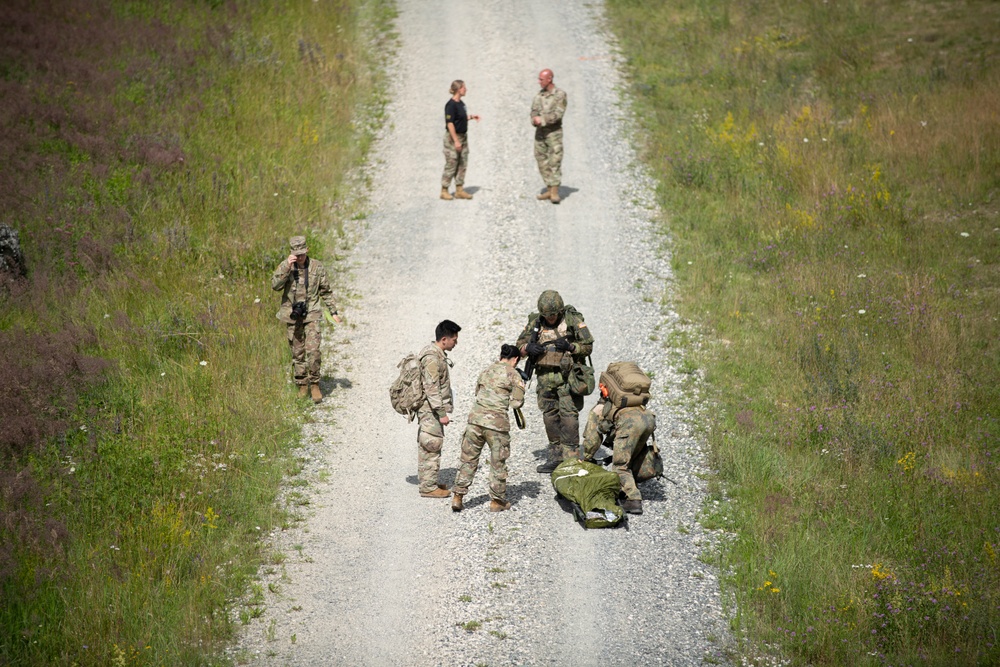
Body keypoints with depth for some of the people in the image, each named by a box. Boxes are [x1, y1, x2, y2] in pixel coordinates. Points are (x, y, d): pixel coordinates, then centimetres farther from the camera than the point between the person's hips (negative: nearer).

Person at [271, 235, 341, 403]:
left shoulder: (317, 268, -3)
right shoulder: (285, 266, -4)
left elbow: (326, 291, 8)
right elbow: (275, 285, -19)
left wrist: (333, 312, 7)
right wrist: (287, 266, -25)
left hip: (311, 315, -1)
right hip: (292, 316, 1)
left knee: (313, 350, -14)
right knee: (297, 353, 8)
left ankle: (315, 385, -2)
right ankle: (302, 385, 20)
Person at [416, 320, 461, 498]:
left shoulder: (437, 354, 11)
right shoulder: (432, 358, -21)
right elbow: (432, 388, -24)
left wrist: (442, 410, 24)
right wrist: (441, 413, -23)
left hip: (431, 409, 10)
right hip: (431, 410, -10)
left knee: (428, 447, 16)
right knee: (432, 447, -5)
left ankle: (427, 482, 25)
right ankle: (428, 487, 0)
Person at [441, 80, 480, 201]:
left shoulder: (461, 104, 9)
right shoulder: (451, 105, -17)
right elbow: (450, 123, -19)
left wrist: (471, 117, 6)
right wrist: (456, 141, -21)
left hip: (463, 136, 9)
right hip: (453, 138, -9)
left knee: (462, 165, 10)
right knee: (451, 165, -3)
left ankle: (459, 190, 16)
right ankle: (444, 191, 7)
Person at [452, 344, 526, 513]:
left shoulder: (486, 371, 14)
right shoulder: (513, 374, -2)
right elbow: (516, 403, -5)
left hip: (476, 417, 4)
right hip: (497, 422, -4)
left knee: (469, 459, 12)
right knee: (498, 463, 9)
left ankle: (458, 496, 11)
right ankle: (496, 501, 16)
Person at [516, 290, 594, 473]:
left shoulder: (573, 320, -7)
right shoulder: (536, 321, 4)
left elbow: (588, 346, -4)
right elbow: (520, 344, 12)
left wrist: (570, 346, -22)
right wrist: (529, 348, -11)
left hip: (567, 374, -5)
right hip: (545, 375, 5)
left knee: (568, 414, -11)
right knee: (549, 415, 7)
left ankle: (571, 458, -8)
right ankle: (555, 457, 15)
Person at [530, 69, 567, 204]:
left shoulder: (560, 95, -7)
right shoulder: (539, 95, 11)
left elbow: (558, 114, -16)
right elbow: (534, 112, 7)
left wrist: (542, 120, -19)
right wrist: (535, 120, -15)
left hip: (554, 132, -6)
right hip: (540, 132, 6)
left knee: (555, 162, -9)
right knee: (542, 162, 6)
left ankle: (555, 193, -12)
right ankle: (549, 190, 14)